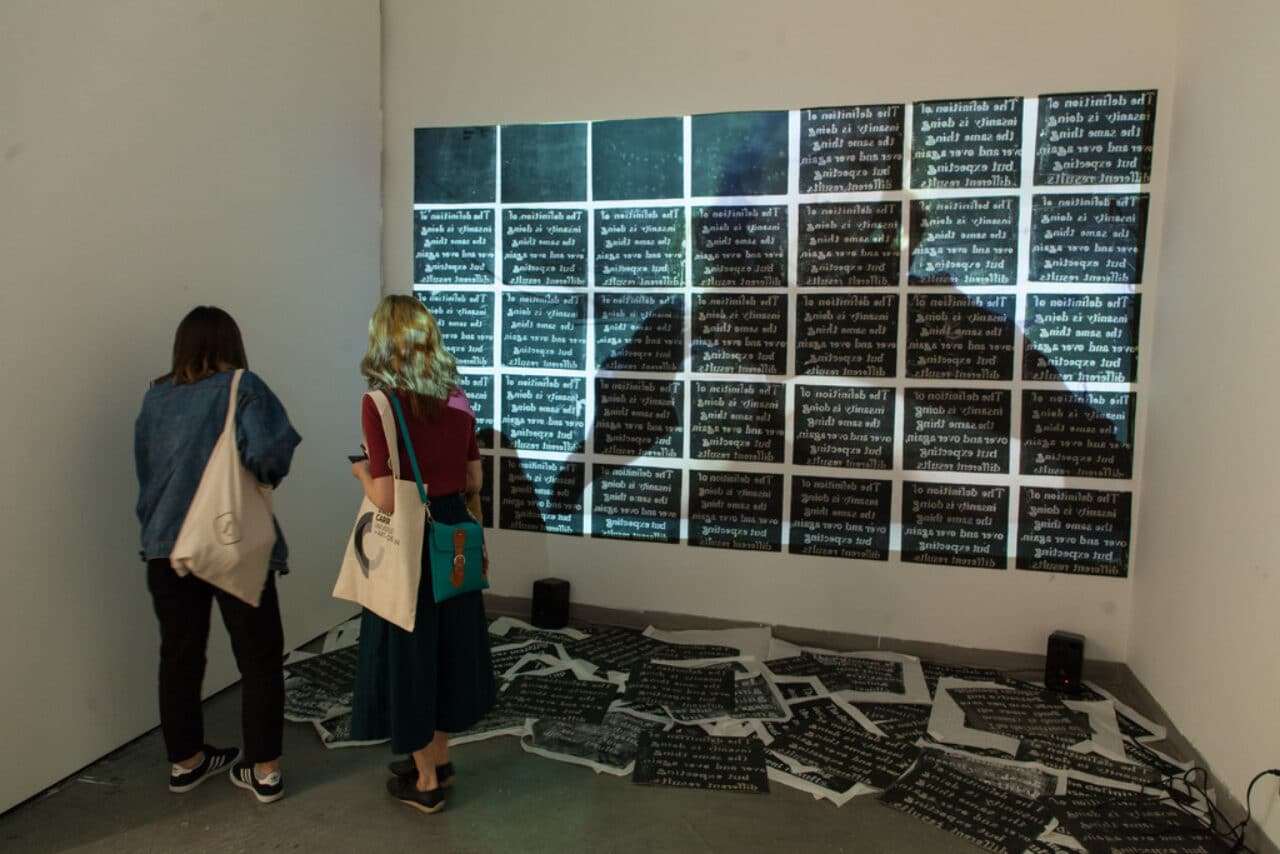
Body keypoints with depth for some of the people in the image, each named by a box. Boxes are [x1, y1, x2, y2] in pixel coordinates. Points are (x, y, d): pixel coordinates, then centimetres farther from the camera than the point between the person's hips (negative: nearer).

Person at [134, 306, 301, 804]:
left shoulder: (155, 398, 7)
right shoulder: (241, 388, -10)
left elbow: (145, 473, 15)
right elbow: (268, 452, -26)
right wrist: (268, 477, -6)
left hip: (167, 545, 5)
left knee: (178, 656, 16)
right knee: (260, 658, 7)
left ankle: (185, 762, 30)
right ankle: (265, 771, 13)